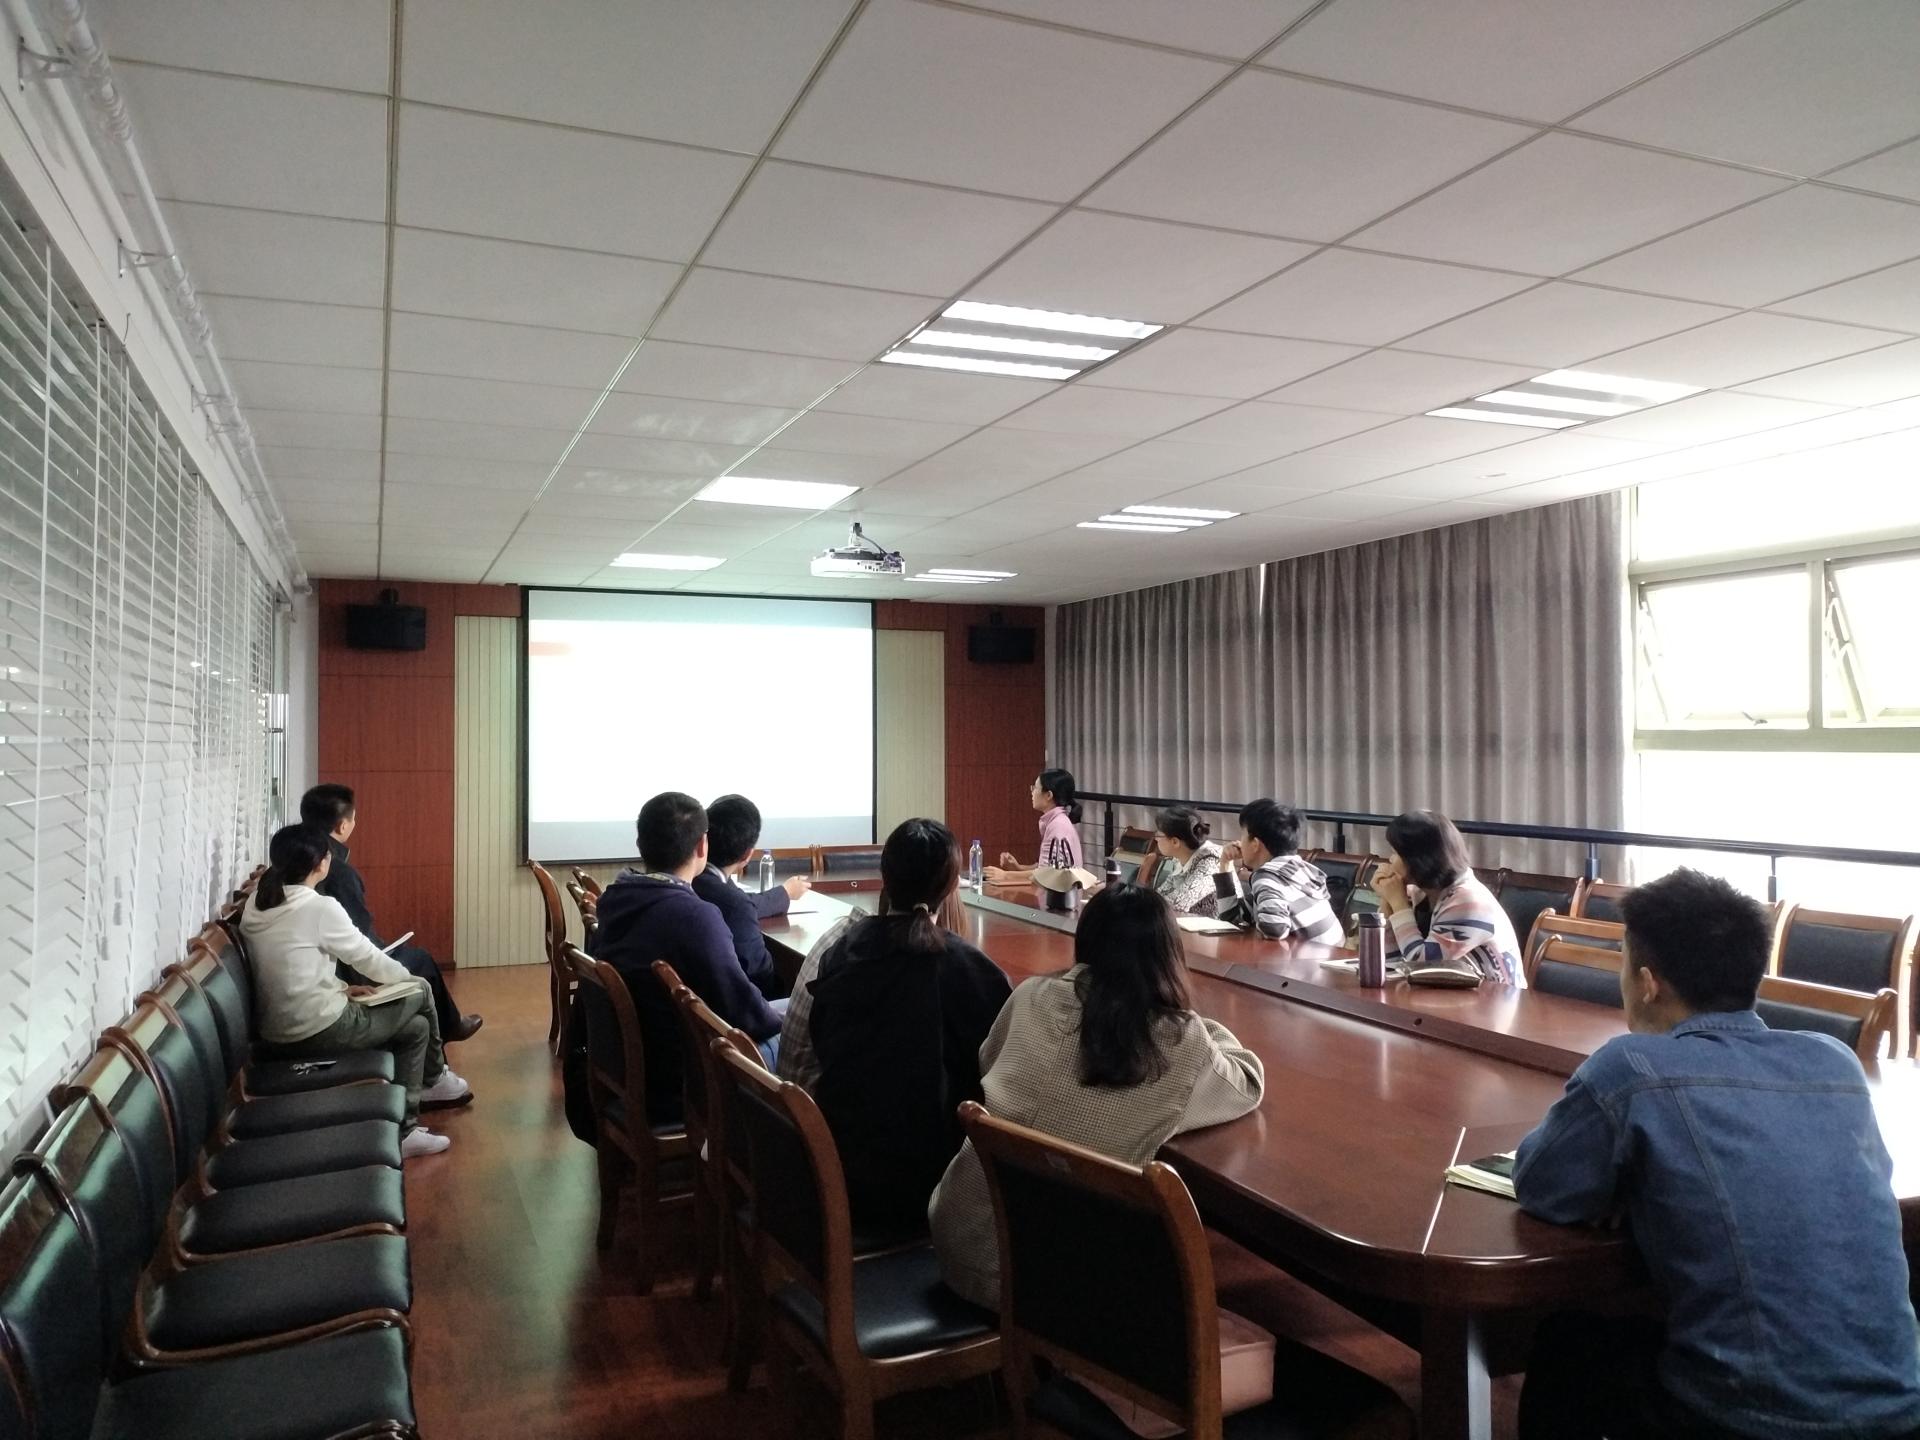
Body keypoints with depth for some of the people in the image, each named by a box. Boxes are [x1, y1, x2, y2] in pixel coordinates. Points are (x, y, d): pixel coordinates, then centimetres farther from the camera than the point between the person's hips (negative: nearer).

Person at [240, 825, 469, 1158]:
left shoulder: (256, 906, 7)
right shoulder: (320, 907, -17)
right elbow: (366, 956, -6)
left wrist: (340, 988, 12)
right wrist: (408, 979, 12)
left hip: (278, 1035, 9)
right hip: (319, 1031, -9)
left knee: (415, 1026, 19)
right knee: (419, 993, 10)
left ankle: (404, 1129, 23)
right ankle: (435, 1079, 29)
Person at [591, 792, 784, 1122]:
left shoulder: (618, 899, -2)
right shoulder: (693, 915, -28)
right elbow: (742, 1012, -21)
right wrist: (781, 1019, 0)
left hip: (625, 1065, 8)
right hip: (674, 1087, -8)